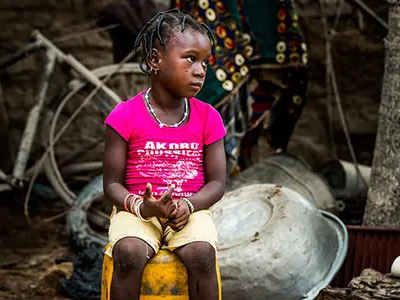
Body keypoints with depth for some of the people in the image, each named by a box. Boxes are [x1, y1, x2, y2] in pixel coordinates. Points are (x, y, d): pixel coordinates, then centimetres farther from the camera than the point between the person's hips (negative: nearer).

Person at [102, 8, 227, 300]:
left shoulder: (208, 118, 4)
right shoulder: (125, 117, -4)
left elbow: (217, 182, 4)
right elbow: (112, 184, -2)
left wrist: (188, 205, -16)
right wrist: (140, 206, -22)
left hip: (191, 210, 2)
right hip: (137, 210, -2)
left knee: (201, 254, -30)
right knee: (129, 254, -32)